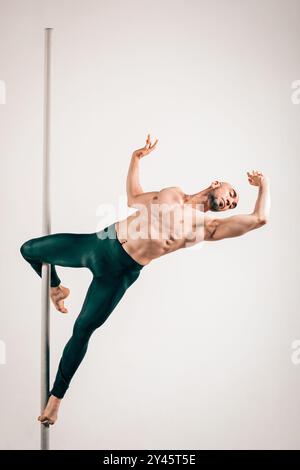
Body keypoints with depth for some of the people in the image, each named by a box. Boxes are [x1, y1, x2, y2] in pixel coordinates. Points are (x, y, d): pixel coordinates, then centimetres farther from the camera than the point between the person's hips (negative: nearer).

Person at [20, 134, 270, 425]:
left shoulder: (209, 226, -1)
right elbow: (132, 198, 23)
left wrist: (264, 185, 3)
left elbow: (260, 218, -10)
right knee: (29, 250, 11)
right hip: (103, 242, 4)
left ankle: (56, 396, 16)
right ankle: (56, 289, 38)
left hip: (121, 272, -4)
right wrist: (136, 159, 17)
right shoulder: (173, 192, 11)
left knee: (83, 330, -3)